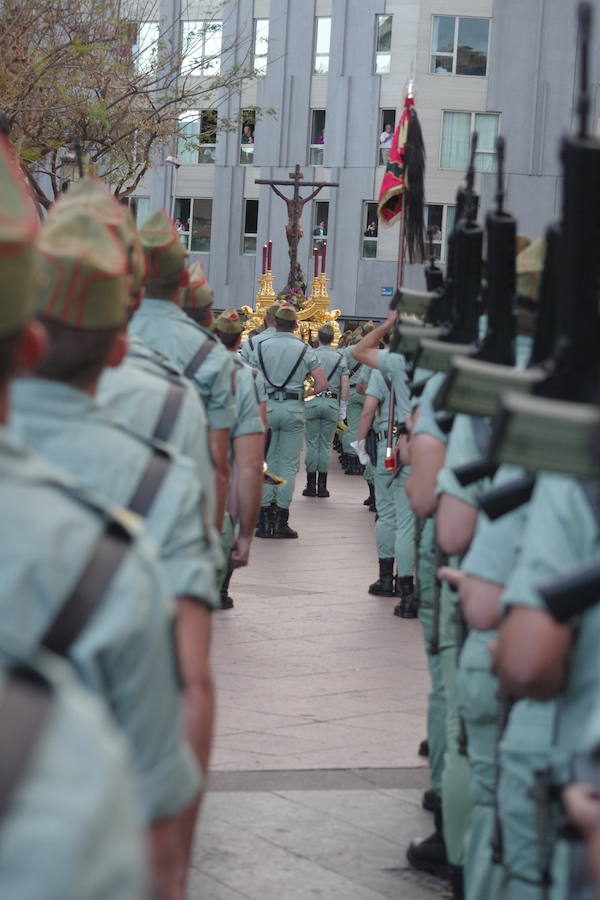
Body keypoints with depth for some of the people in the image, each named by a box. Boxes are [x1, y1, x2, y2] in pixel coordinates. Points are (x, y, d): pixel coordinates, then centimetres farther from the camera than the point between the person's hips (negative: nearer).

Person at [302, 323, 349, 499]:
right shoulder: (341, 358, 5)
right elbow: (345, 384, 2)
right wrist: (343, 407, 8)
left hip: (312, 402, -1)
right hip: (332, 403, 1)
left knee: (312, 444, 3)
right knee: (326, 445, 5)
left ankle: (311, 485, 3)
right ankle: (322, 486, 5)